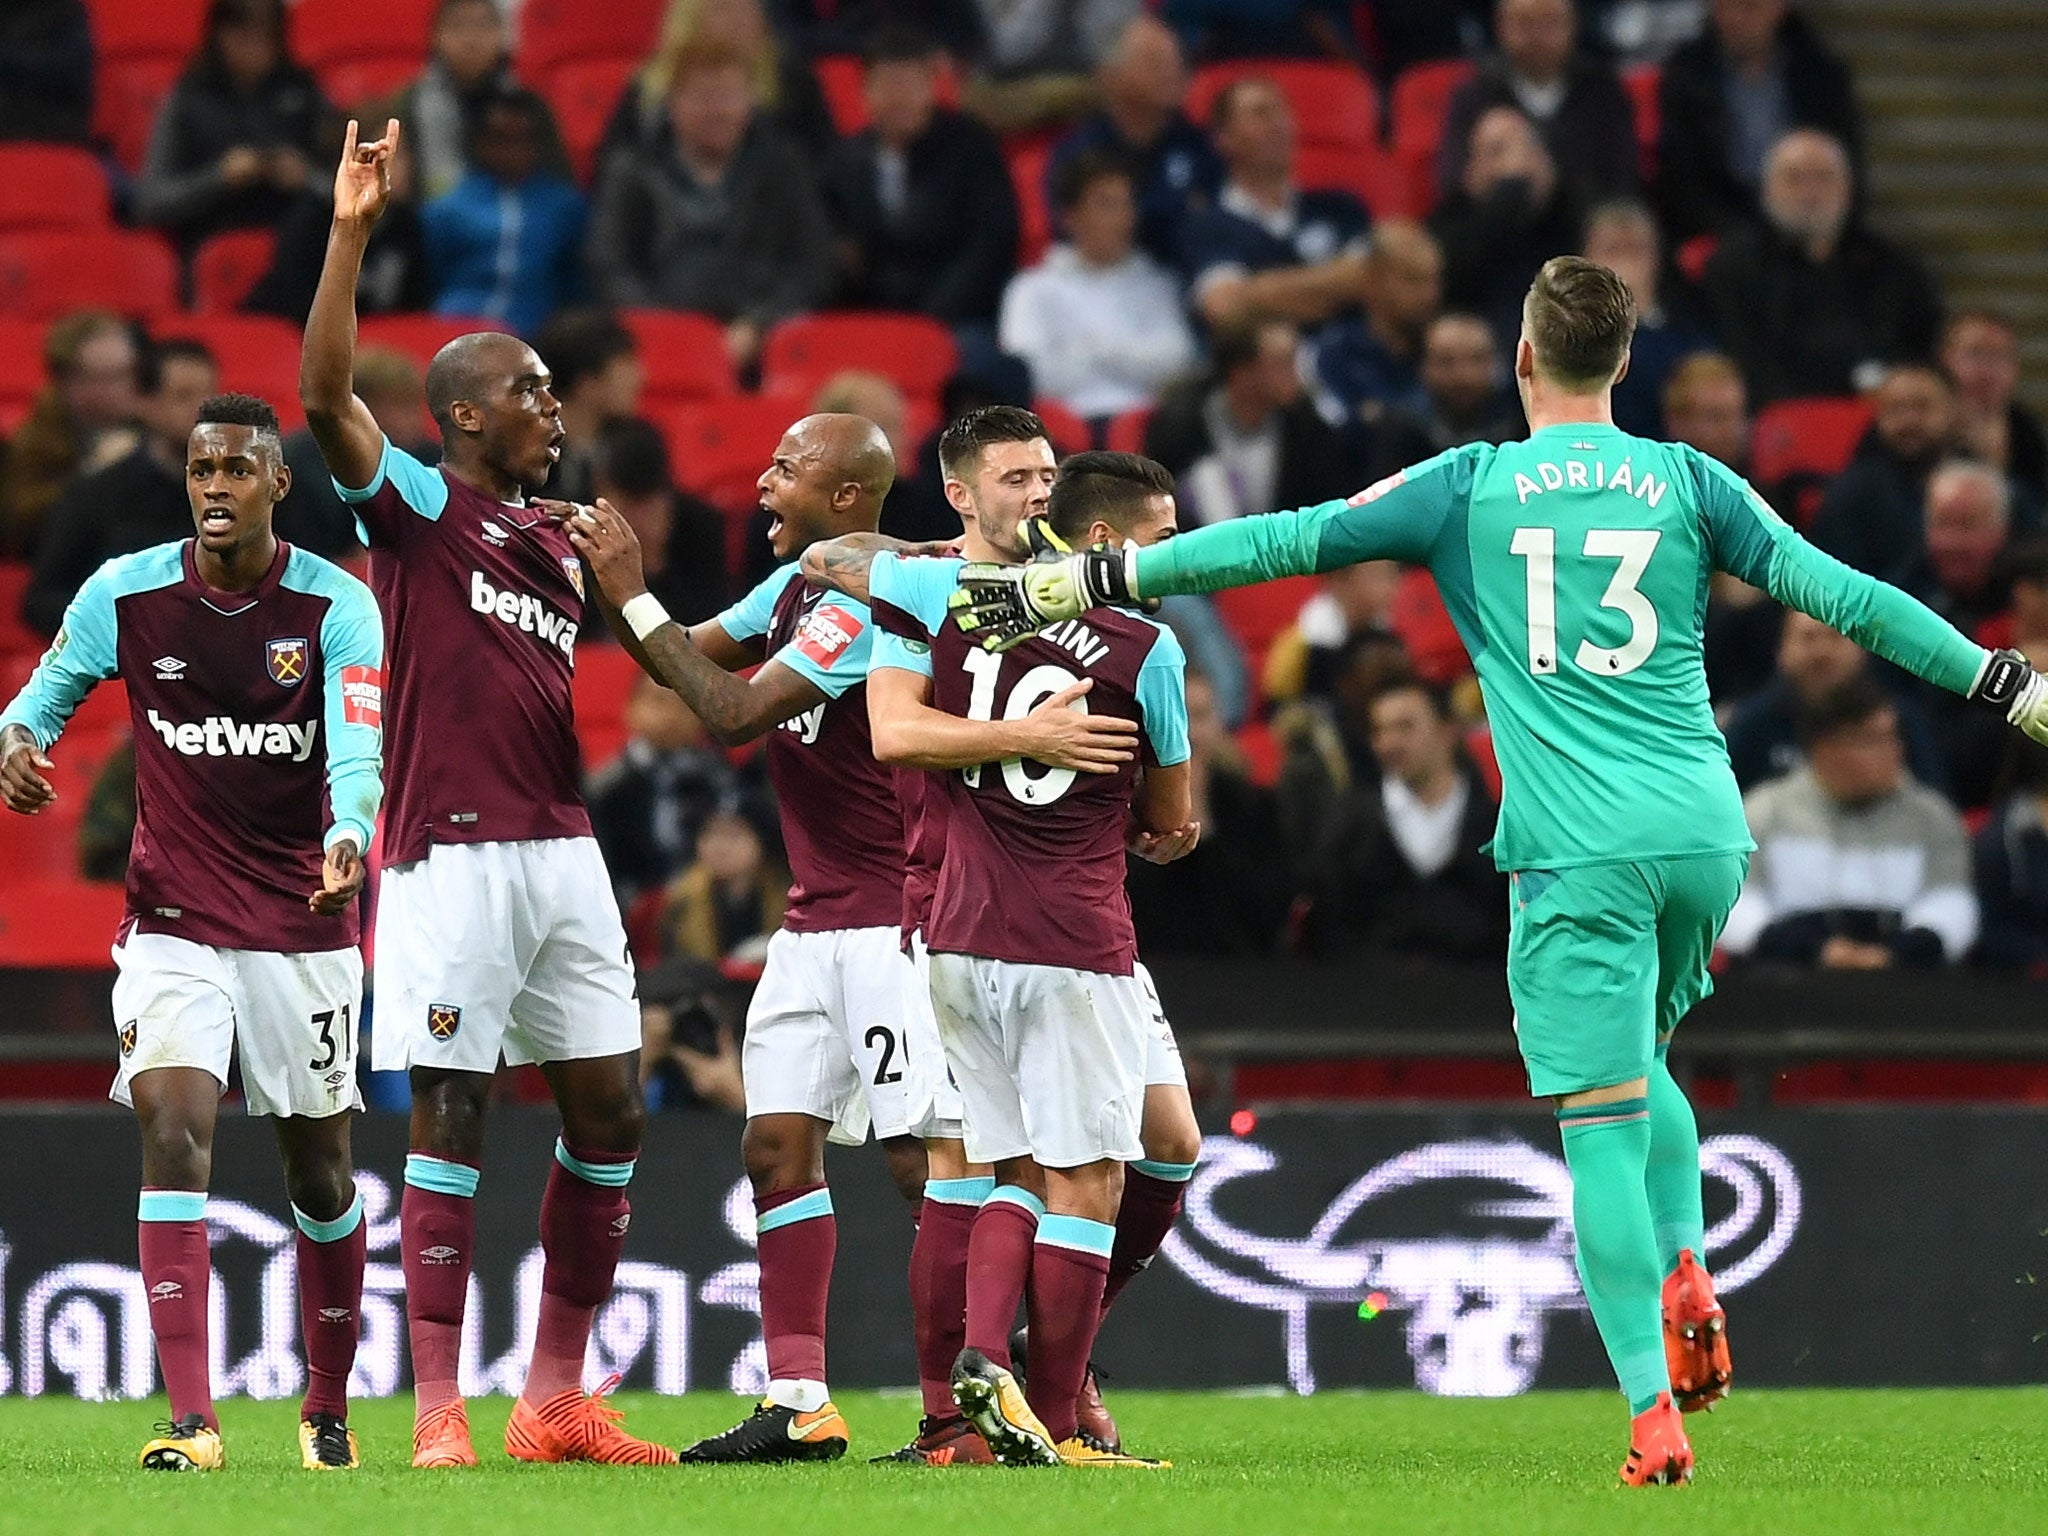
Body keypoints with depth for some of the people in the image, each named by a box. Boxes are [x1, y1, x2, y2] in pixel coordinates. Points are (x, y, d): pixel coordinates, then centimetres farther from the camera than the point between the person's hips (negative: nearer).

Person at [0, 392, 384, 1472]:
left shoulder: (337, 606, -8)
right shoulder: (125, 593, -3)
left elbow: (357, 749, -21)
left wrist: (349, 839, -42)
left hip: (304, 927, 0)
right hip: (174, 925, 0)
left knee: (320, 1171, 9)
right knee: (174, 1132, -18)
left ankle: (328, 1410, 28)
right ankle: (190, 1419, -24)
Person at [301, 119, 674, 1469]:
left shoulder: (559, 547, 19)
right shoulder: (419, 506, -1)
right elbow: (327, 395, -17)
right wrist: (352, 234, -25)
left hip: (563, 848, 7)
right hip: (453, 852, -7)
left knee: (610, 1108, 5)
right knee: (452, 1119, -6)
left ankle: (557, 1400, 12)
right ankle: (439, 1415, -4)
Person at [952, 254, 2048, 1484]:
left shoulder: (1470, 487, 3)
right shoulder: (1686, 481, 8)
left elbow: (1287, 541, 3)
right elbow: (1842, 596, 6)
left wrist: (1072, 583, 9)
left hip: (1576, 850, -3)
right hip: (1705, 832, 3)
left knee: (1602, 1121, -4)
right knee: (1641, 1066, 26)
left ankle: (1654, 1415, -13)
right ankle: (1686, 1270, 1)